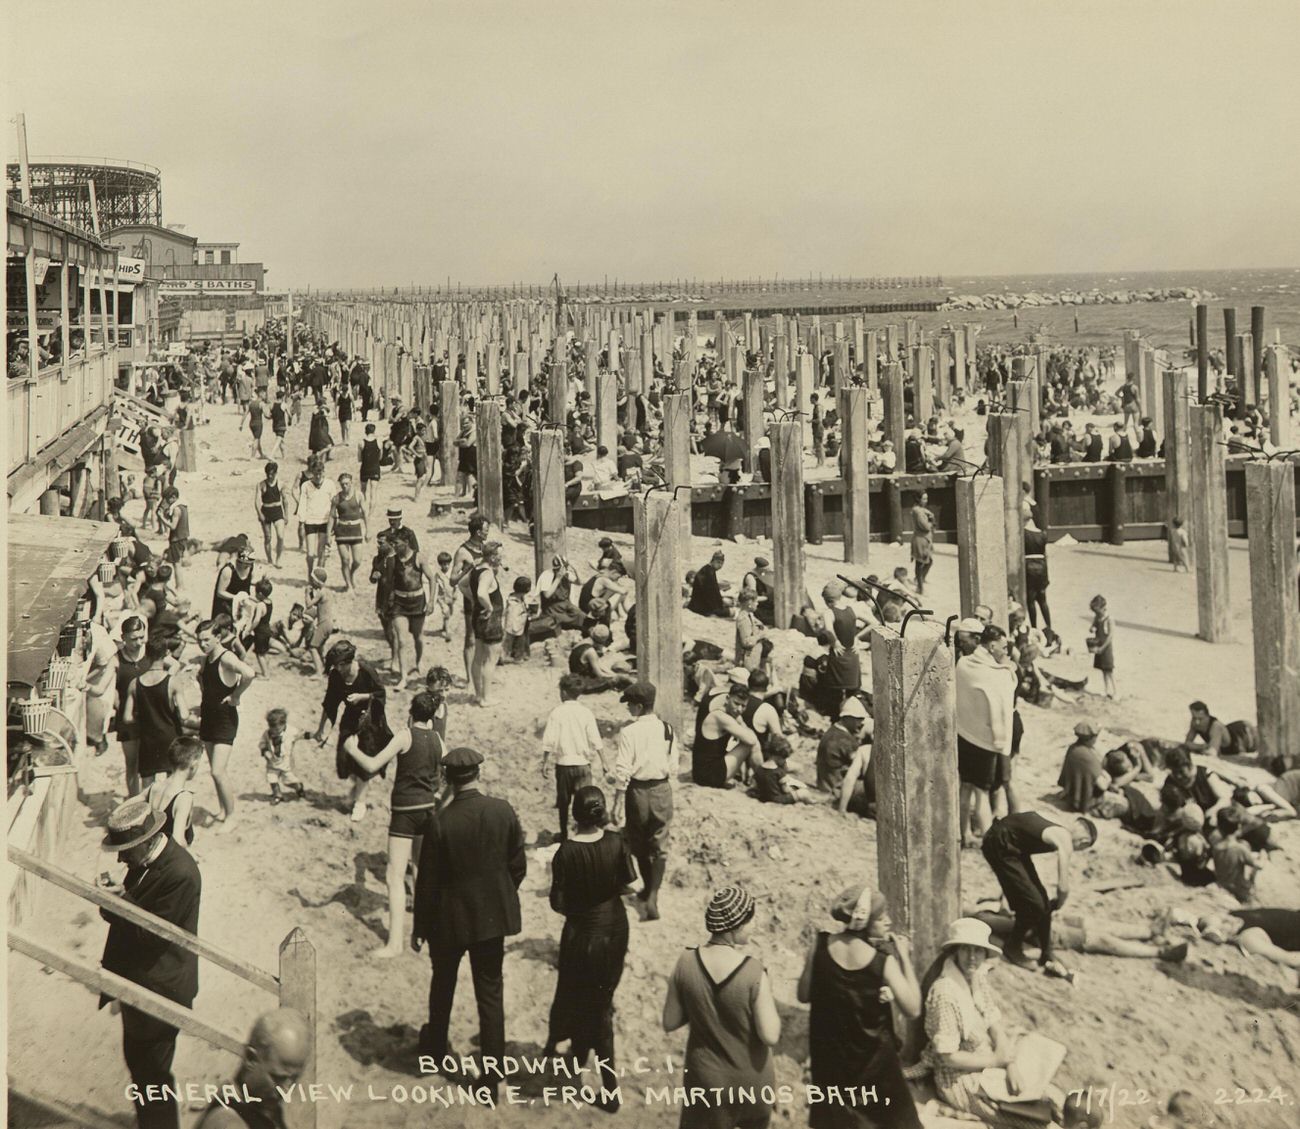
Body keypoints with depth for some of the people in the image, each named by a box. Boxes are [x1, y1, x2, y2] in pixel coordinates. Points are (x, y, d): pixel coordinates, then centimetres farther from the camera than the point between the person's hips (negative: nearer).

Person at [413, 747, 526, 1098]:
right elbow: (518, 865, -2)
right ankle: (492, 1076, 11)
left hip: (450, 918, -2)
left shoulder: (440, 823, -20)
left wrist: (420, 927, 0)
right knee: (490, 993, 9)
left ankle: (435, 1047, 45)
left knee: (442, 983, 23)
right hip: (493, 916, 2)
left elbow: (427, 881, -12)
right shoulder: (504, 812, -11)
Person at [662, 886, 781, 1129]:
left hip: (706, 1079, 1)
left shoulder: (686, 963, -19)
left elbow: (670, 1023, -9)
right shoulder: (754, 974, -28)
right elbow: (771, 1036, -21)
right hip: (751, 1080, -1)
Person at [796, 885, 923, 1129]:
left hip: (830, 1056, 3)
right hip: (873, 1059, -3)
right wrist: (905, 958, -10)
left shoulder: (821, 945, -12)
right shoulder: (883, 961, -20)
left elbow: (804, 995, -1)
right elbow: (913, 1009, -14)